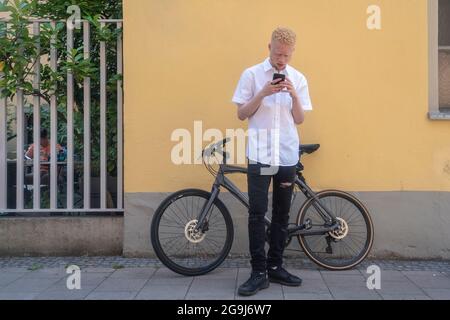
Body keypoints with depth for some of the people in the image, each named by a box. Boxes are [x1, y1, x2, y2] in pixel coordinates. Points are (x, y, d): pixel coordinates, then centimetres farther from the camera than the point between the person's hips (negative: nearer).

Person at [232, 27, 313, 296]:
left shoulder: (298, 79, 8)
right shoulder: (252, 74, 1)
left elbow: (299, 119, 5)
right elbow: (242, 114, -1)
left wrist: (293, 95, -12)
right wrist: (263, 93, -14)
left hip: (287, 156, 3)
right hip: (259, 155, -3)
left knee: (282, 214, 9)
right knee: (257, 214, -5)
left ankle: (275, 267, 21)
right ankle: (259, 272, 3)